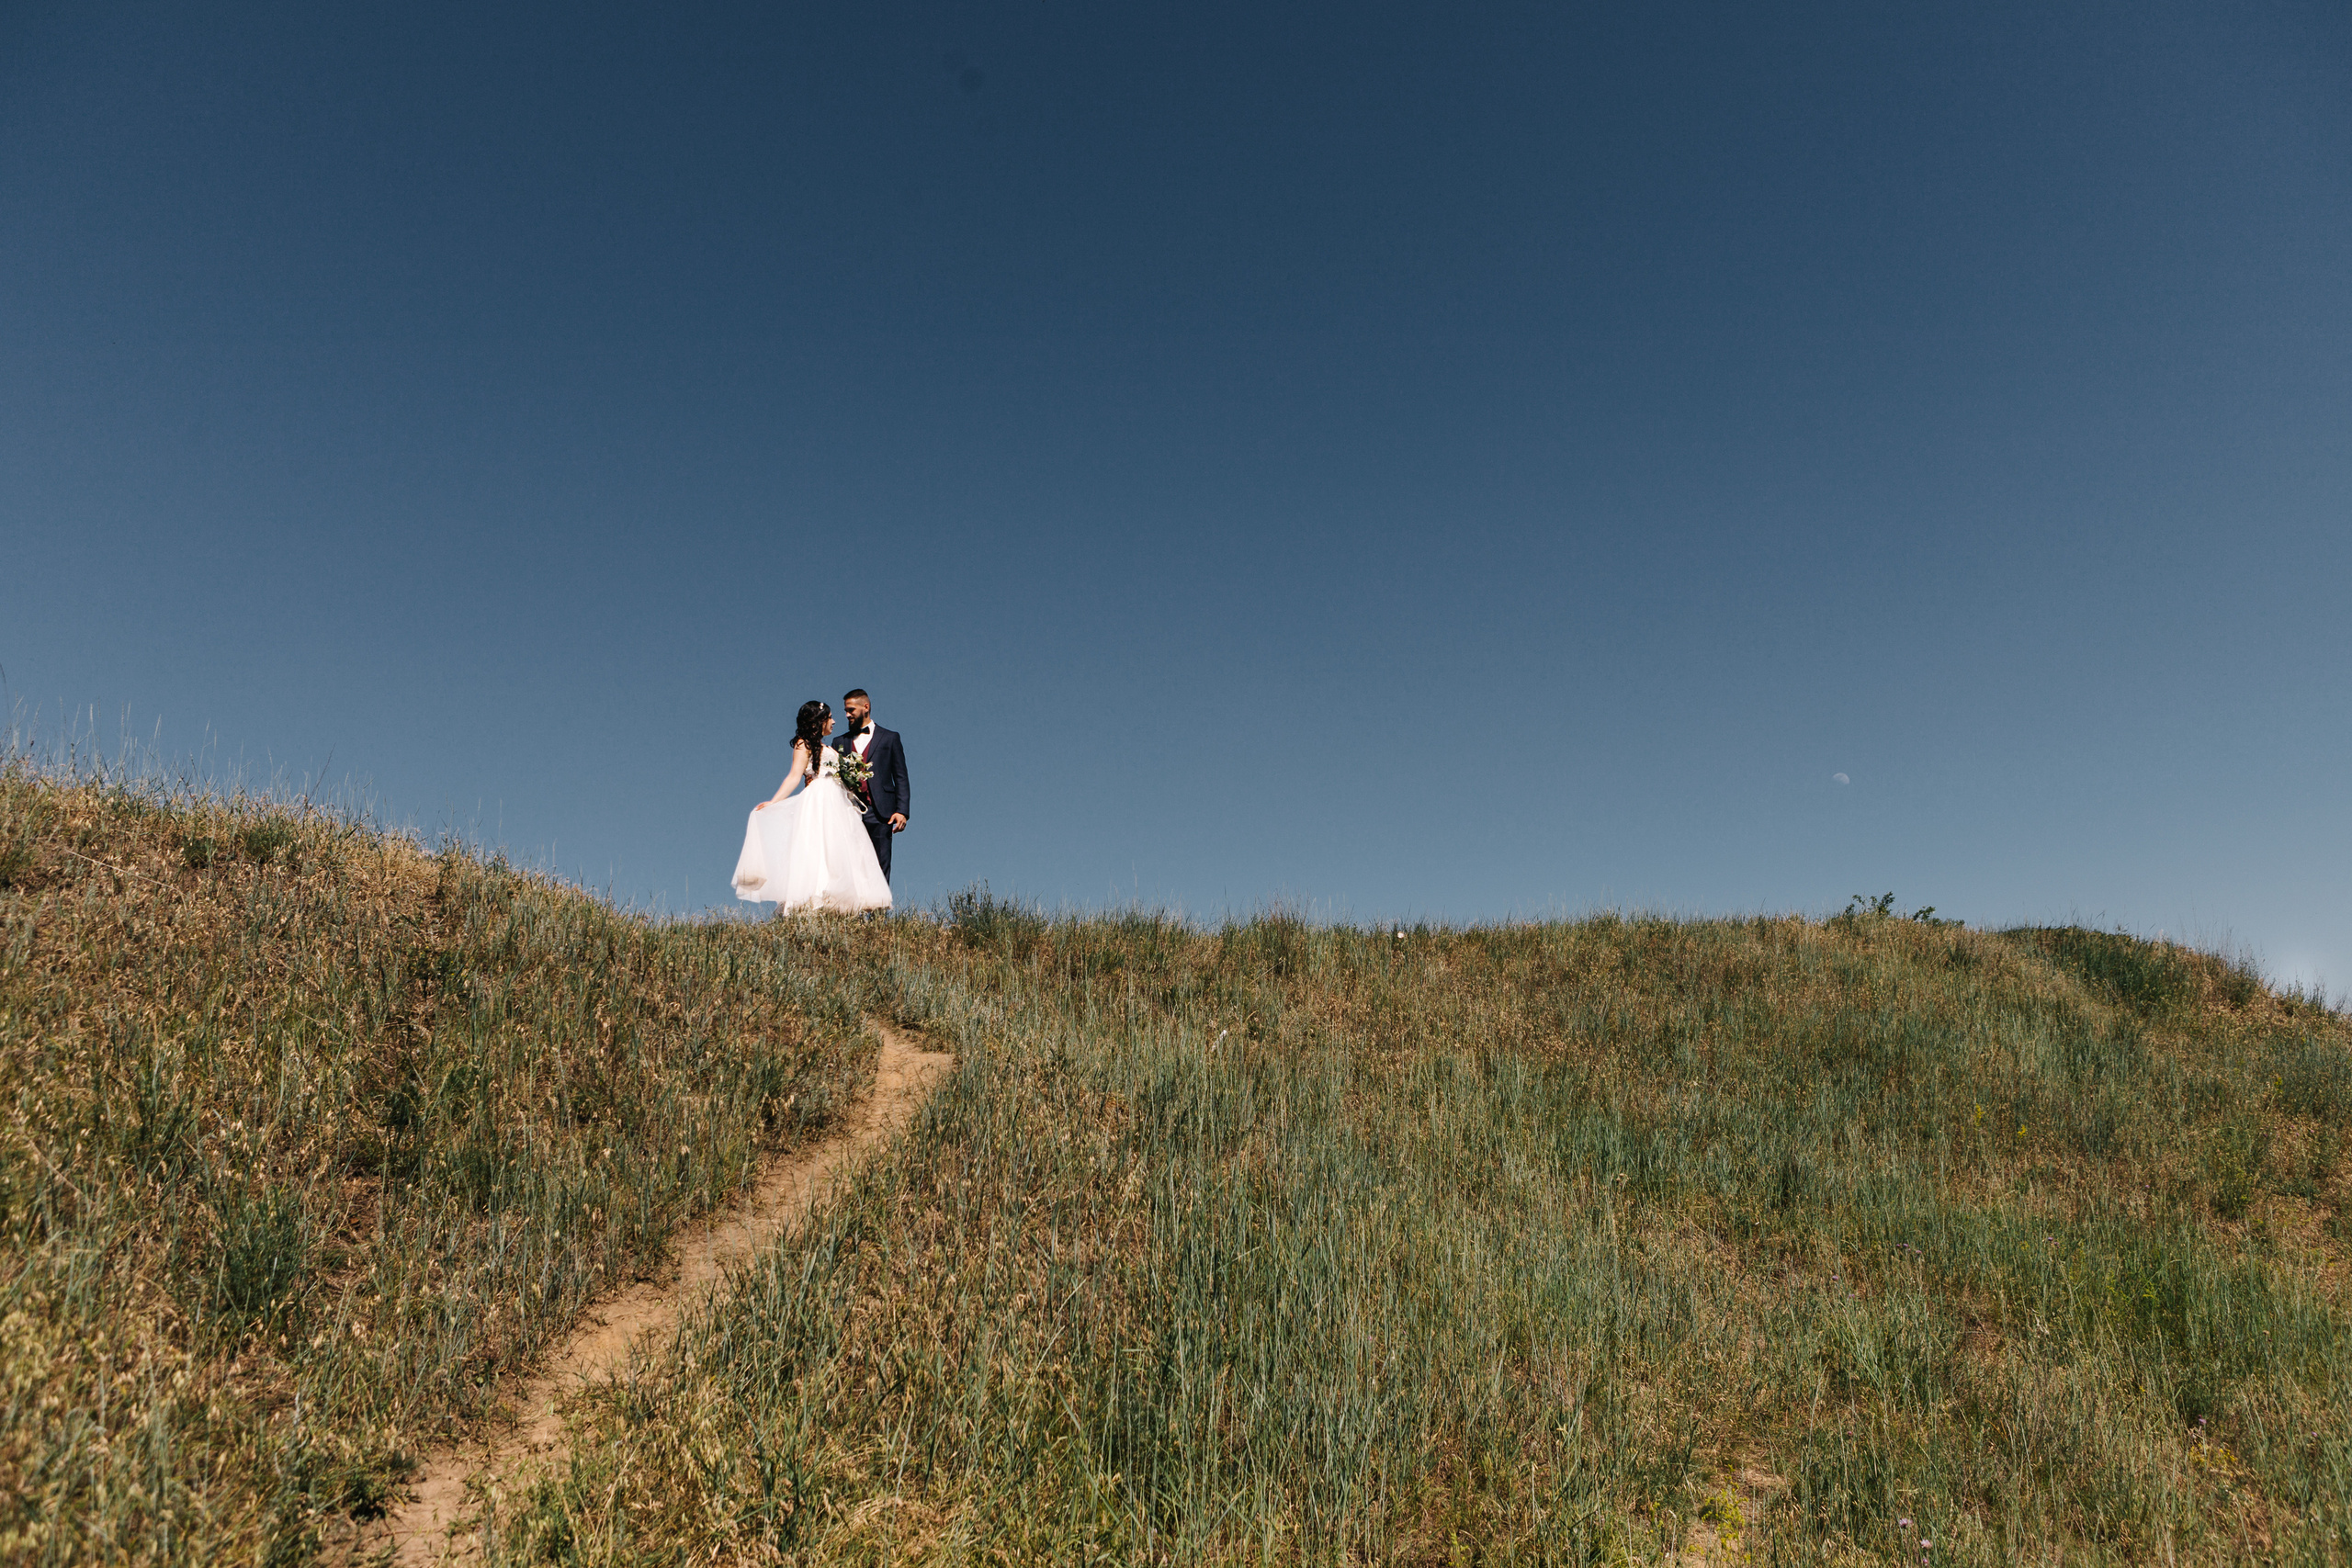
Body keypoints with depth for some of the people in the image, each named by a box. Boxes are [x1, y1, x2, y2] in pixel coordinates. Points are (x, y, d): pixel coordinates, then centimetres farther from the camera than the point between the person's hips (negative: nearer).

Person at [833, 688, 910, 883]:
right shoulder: (840, 742, 19)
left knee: (880, 868, -4)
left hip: (879, 814, -2)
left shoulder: (889, 738, 11)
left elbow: (901, 778, 5)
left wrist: (901, 811, -6)